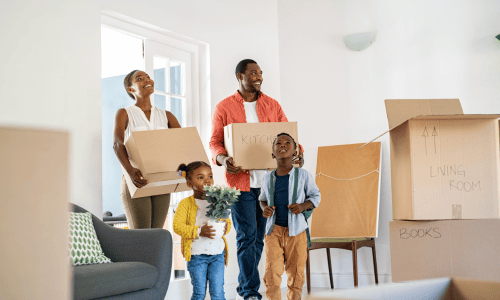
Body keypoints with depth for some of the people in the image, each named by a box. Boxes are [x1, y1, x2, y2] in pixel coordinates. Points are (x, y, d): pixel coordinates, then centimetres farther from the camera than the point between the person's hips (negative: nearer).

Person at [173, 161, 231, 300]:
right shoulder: (186, 204, -5)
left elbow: (227, 221, 12)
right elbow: (177, 226, -13)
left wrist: (225, 228, -12)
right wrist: (199, 231, -23)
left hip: (217, 253, 3)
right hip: (196, 255, -3)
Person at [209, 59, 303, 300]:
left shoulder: (272, 105, 12)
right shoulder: (224, 108, 4)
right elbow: (214, 142, 2)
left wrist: (297, 153, -10)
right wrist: (222, 159, -19)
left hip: (268, 180, 4)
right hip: (240, 180, -3)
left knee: (259, 236, 9)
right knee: (246, 236, -6)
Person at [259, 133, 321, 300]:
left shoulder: (303, 176, -4)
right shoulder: (267, 179, 2)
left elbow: (315, 196, 6)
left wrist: (304, 206, -14)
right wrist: (264, 208, -3)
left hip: (296, 231, -1)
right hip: (274, 230, 1)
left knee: (296, 274, 9)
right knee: (271, 273, -4)